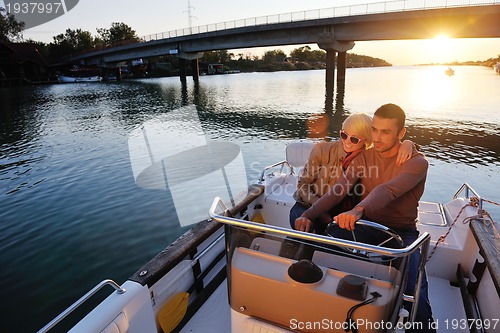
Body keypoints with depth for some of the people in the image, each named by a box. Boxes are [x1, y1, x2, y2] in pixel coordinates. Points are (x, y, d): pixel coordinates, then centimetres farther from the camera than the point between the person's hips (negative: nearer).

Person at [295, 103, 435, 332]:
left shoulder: (417, 162, -10)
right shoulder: (363, 157, 3)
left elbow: (387, 190, -32)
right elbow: (337, 191, -8)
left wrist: (359, 210, -52)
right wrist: (308, 215, -23)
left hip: (401, 232, -2)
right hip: (366, 227, 3)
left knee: (413, 291, -26)